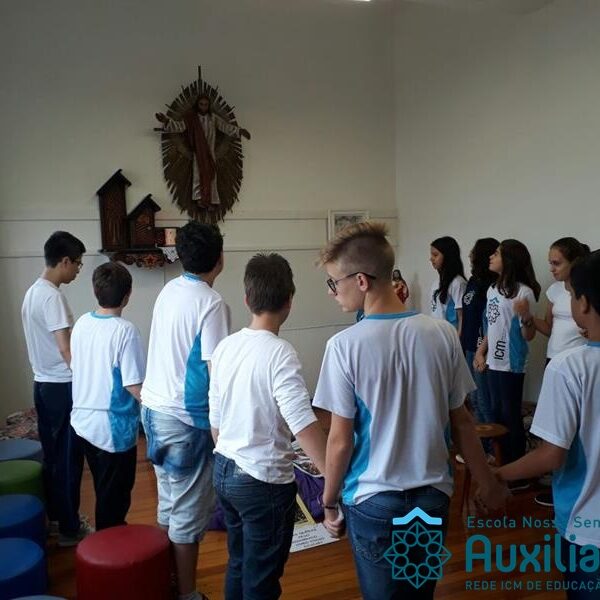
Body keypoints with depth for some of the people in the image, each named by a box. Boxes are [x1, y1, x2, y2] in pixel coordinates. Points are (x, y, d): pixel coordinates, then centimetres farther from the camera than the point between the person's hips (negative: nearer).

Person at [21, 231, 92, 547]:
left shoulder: (32, 292, 10)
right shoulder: (52, 296, -20)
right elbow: (66, 349, -23)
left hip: (43, 383, 9)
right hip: (62, 386, -9)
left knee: (52, 454, 17)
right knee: (68, 457, 1)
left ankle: (55, 518, 30)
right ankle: (70, 528, 12)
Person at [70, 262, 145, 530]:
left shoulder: (81, 323, -1)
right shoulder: (125, 331, -21)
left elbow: (78, 368, 10)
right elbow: (134, 386, -22)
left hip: (83, 422, 7)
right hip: (114, 428, -7)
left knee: (102, 488, 25)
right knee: (115, 496, 11)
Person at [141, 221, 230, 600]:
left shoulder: (169, 291, 5)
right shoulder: (212, 303, -18)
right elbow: (217, 371, -20)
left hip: (154, 408, 8)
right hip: (185, 419, -8)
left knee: (169, 507, 21)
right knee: (189, 515, 6)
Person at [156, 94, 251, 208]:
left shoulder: (213, 118, 9)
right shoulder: (191, 118, 3)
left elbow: (225, 126, 6)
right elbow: (179, 126, -4)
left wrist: (239, 131, -6)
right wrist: (166, 121, -20)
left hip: (210, 152, 2)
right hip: (198, 152, -2)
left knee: (210, 174, -1)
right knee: (199, 172, -15)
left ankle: (209, 201, 0)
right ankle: (200, 198, -20)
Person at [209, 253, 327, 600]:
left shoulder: (226, 346, 1)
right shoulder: (280, 353, -20)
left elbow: (215, 420, 9)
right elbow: (304, 425, -29)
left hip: (224, 472, 7)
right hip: (264, 481, -7)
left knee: (239, 565, 24)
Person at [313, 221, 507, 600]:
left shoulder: (345, 345, -19)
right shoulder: (443, 334, -8)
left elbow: (340, 440, -13)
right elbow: (461, 421, 0)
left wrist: (330, 502, 3)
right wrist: (488, 484, 14)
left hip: (373, 501, -3)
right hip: (434, 496, 3)